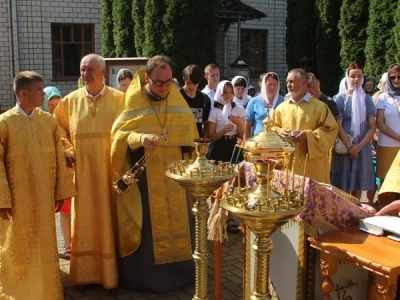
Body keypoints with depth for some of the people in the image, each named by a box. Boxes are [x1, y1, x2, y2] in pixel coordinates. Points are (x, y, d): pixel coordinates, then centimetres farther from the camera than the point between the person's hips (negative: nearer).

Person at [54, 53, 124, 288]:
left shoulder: (120, 99, -5)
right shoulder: (70, 101, 3)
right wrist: (67, 151, 1)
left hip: (112, 170, -2)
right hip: (83, 172, 2)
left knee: (110, 221, 7)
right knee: (85, 223, 10)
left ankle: (112, 271, 21)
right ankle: (87, 271, 24)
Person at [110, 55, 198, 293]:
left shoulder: (178, 101, 5)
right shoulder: (133, 101, -6)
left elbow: (190, 137, 11)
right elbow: (118, 134, -13)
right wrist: (138, 138, -32)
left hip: (175, 177, 4)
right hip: (144, 179, -3)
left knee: (178, 223, 11)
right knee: (146, 229, 2)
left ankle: (179, 273, 26)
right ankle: (145, 277, 17)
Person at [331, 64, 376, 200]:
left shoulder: (367, 99, 7)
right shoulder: (340, 98, -1)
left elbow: (372, 126, 2)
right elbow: (338, 126, -6)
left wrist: (359, 146, -11)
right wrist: (349, 146, -14)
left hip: (362, 147, 3)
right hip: (344, 147, -3)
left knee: (358, 184, 6)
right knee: (343, 186, -1)